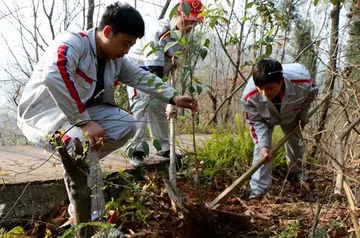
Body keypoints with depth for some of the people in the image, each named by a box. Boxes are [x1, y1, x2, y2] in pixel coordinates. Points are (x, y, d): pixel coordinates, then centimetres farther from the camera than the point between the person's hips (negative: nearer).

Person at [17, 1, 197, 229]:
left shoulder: (116, 60, 2)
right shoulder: (72, 43, -25)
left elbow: (143, 77, 9)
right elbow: (52, 77, -41)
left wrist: (173, 98, -5)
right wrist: (84, 122, -40)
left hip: (81, 112, 8)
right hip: (43, 112, -8)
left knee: (127, 124, -6)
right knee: (82, 142, -35)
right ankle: (88, 220, -24)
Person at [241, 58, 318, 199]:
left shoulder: (302, 81, -42)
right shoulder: (250, 95, -43)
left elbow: (310, 94, -13)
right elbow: (256, 122, -25)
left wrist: (303, 116, -2)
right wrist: (263, 145, -35)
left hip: (291, 115, 2)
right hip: (264, 118, -1)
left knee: (295, 142, 17)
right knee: (261, 148, -16)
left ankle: (298, 173, 48)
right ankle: (258, 190, -10)